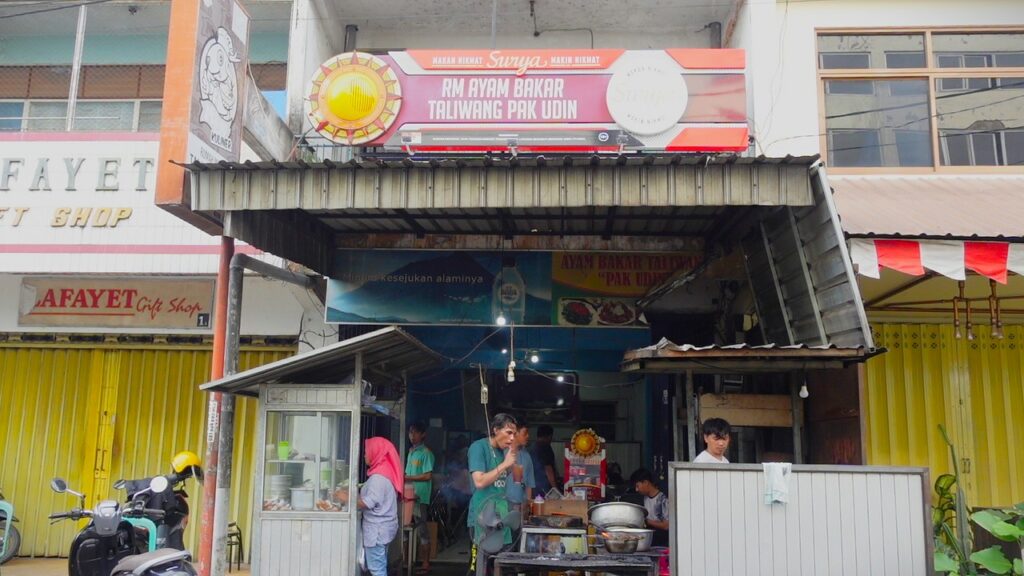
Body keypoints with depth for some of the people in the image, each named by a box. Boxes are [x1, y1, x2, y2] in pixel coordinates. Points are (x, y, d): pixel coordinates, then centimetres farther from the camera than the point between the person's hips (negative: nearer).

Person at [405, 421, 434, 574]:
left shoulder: (425, 453, -8)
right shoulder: (411, 452, 16)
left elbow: (428, 476, -16)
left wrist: (407, 478, -18)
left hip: (420, 497, -8)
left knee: (422, 529, -3)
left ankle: (426, 564, 2)